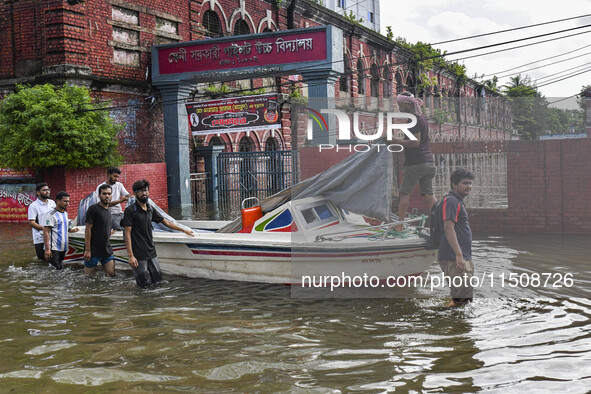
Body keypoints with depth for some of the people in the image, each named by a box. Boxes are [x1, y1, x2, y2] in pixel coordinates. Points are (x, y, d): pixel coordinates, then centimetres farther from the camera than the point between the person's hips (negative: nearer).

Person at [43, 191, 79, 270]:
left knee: (61, 269, 12)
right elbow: (46, 232, -18)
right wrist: (47, 249, -25)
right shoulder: (51, 215, -13)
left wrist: (70, 230, 9)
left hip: (63, 248, 9)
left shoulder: (65, 213, 15)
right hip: (54, 249, -9)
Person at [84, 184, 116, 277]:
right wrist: (87, 250, -17)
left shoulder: (108, 211, 14)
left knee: (111, 274, -2)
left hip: (106, 250, 7)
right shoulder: (93, 209, -9)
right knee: (89, 276, 0)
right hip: (93, 250, -7)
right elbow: (88, 229, -13)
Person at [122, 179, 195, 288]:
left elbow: (166, 222, 21)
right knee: (145, 284, -4)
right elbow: (127, 233, -13)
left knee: (157, 279, 7)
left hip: (151, 252, 6)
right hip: (138, 254, -6)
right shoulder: (130, 210, -10)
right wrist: (130, 256, -19)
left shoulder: (150, 209, 9)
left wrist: (184, 230, 26)